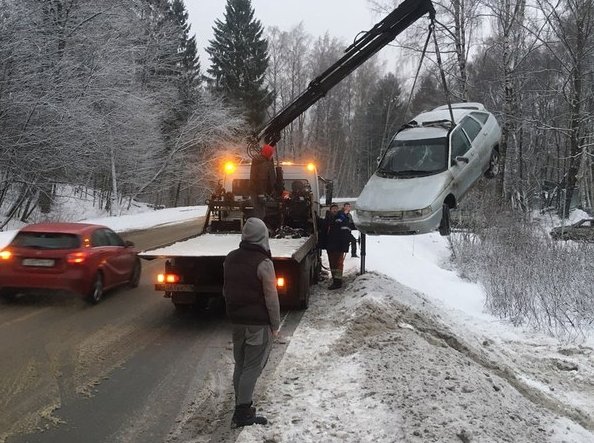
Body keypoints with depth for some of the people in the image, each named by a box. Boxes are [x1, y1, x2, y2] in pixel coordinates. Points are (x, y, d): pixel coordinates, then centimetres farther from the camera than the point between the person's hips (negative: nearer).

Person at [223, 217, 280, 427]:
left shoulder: (230, 258, 4)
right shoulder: (263, 263, -18)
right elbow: (271, 298, -16)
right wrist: (275, 325, -6)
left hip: (237, 319, 7)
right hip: (258, 323, -7)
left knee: (240, 363, 17)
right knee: (252, 366, 0)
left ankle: (241, 402, 27)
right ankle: (243, 412, 2)